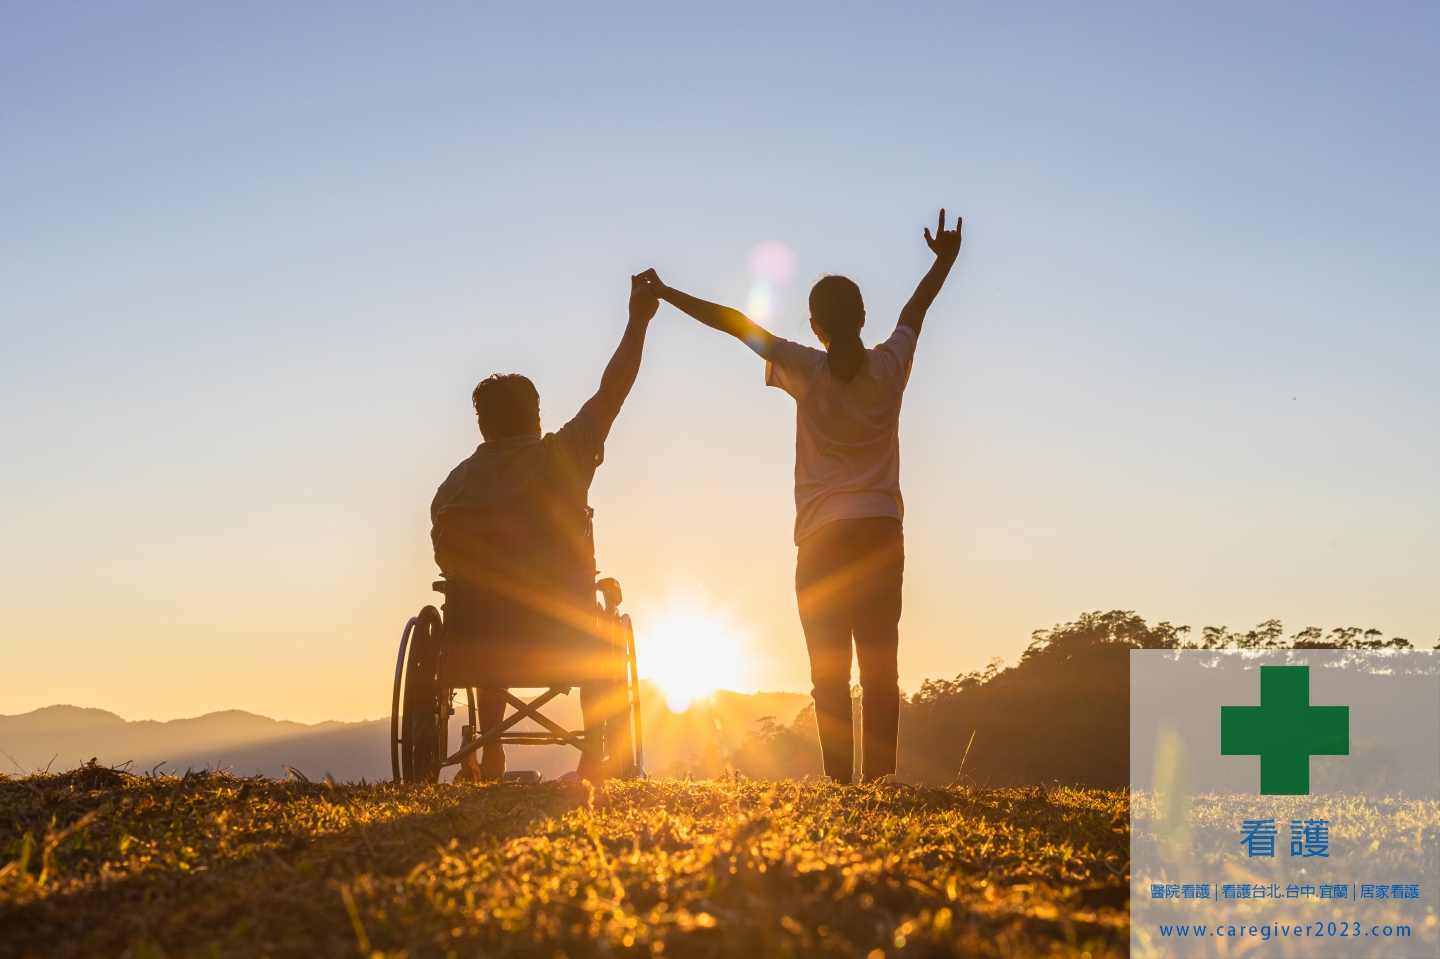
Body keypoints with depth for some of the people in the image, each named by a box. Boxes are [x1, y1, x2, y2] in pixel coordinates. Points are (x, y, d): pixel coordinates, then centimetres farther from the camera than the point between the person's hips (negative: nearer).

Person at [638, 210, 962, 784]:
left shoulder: (807, 372, -3)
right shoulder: (889, 368, 3)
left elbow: (735, 323, 3)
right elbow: (915, 310, 21)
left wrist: (665, 294, 11)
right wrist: (945, 261, 38)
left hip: (824, 537, -2)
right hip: (884, 534, 2)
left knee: (829, 671, 0)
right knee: (880, 667, 2)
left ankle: (840, 780, -7)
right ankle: (879, 780, -6)